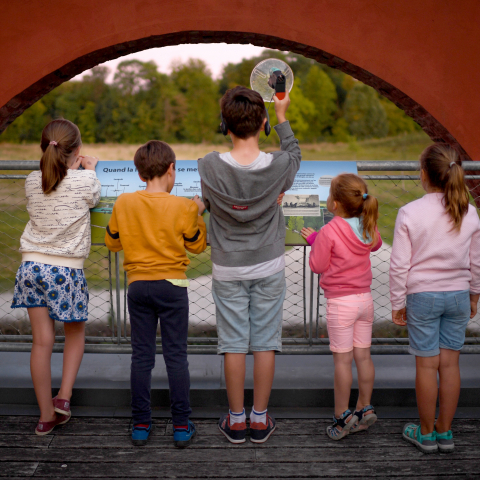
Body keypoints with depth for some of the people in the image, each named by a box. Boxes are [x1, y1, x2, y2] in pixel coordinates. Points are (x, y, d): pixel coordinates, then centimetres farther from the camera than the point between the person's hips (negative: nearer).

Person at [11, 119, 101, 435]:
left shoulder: (32, 182, 2)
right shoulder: (84, 180, -9)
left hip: (32, 265, 3)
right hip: (66, 269, -3)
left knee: (42, 340, 7)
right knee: (76, 333, 20)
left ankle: (46, 415, 14)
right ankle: (64, 396, 11)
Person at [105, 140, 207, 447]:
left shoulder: (124, 203, -2)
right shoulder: (182, 207, -10)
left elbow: (112, 242, 10)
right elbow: (197, 245, 2)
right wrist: (198, 214, 13)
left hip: (138, 286, 2)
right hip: (172, 286, -2)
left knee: (141, 356, 10)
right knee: (176, 356, 6)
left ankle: (141, 425, 16)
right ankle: (182, 426, 11)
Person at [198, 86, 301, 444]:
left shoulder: (210, 167, -16)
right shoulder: (278, 166, -15)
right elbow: (295, 154, 9)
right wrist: (283, 117, 20)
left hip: (228, 270, 0)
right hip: (268, 269, 0)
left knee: (234, 344, 8)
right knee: (265, 343, 9)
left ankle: (236, 420, 20)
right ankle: (260, 419, 20)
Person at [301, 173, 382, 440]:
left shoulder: (329, 231, -18)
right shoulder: (368, 227, 0)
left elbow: (318, 266, -11)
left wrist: (313, 240, 4)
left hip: (340, 301, -6)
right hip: (365, 298, 6)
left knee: (342, 359, 1)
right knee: (363, 356, 13)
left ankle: (342, 417, 8)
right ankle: (365, 409, 23)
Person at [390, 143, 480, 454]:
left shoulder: (410, 213, -12)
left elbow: (399, 264, -10)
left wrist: (398, 303, 1)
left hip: (422, 296, -3)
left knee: (427, 364, 6)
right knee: (450, 362, 10)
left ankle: (426, 433, 20)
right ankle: (445, 433, 22)